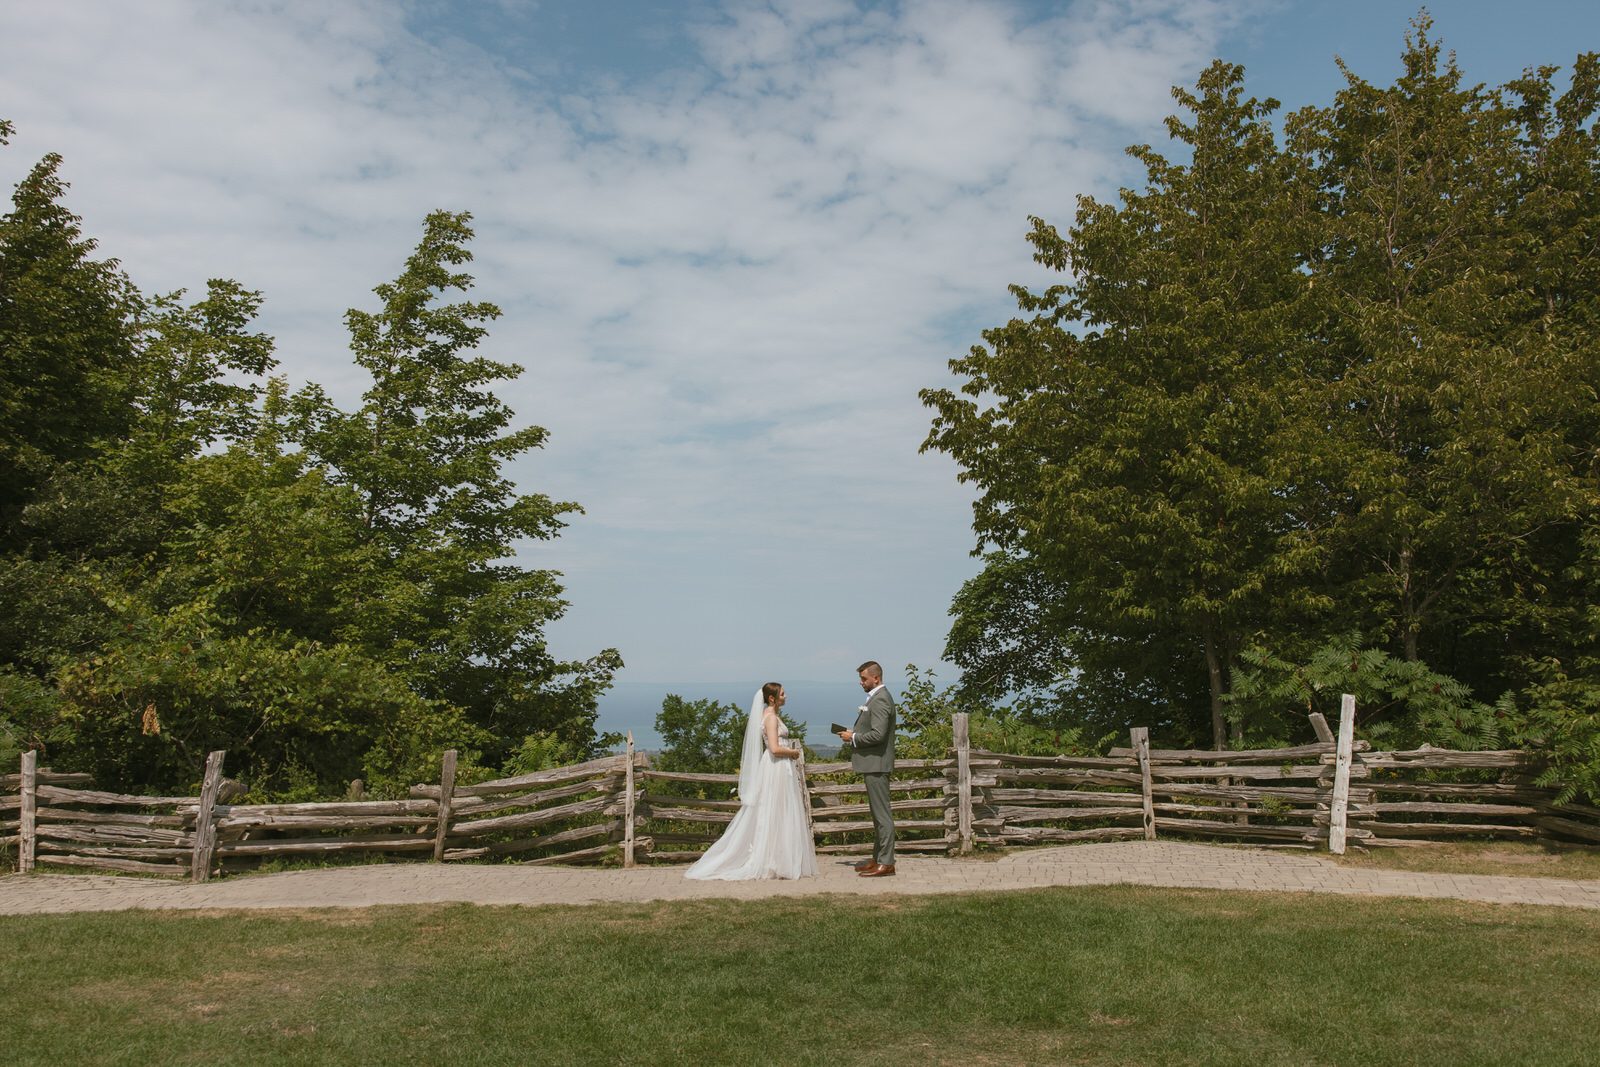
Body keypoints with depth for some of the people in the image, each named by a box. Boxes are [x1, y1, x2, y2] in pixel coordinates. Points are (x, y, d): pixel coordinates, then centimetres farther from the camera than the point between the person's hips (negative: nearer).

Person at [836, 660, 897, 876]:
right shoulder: (877, 697, 17)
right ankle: (878, 858, 20)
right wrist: (854, 734, 12)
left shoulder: (880, 700, -16)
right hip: (873, 763, 11)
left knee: (883, 814, -7)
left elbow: (878, 734, -24)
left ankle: (886, 862, -4)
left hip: (876, 763, -11)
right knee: (878, 814, 14)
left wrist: (853, 738, -13)